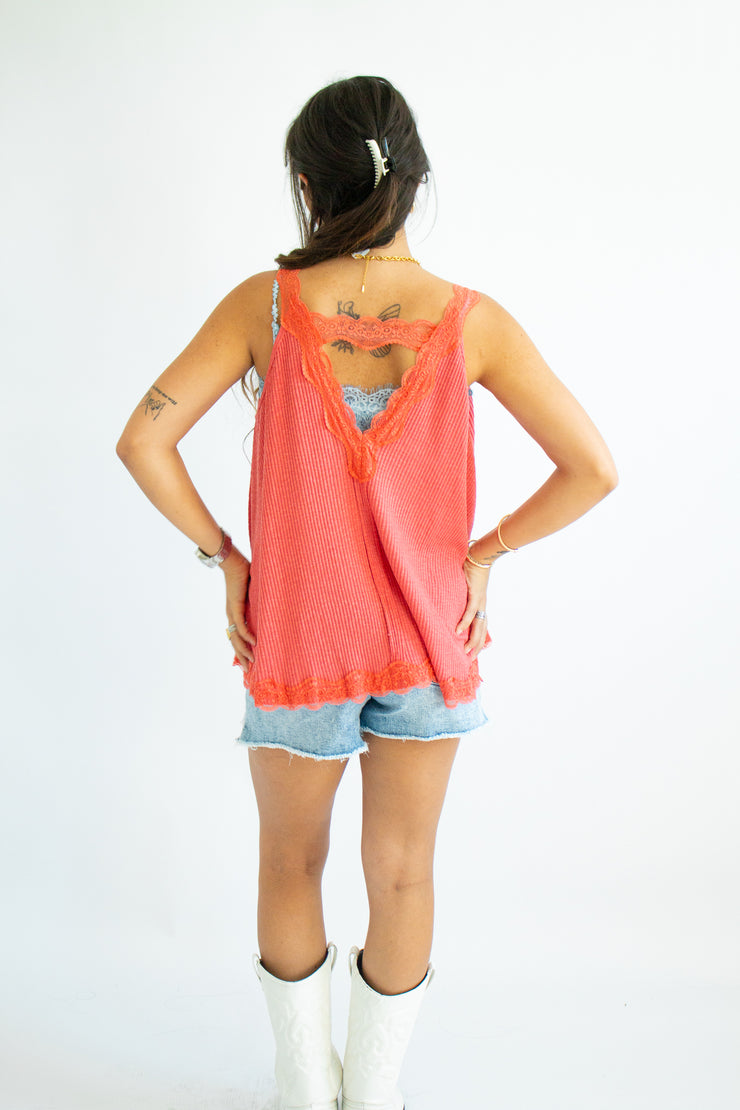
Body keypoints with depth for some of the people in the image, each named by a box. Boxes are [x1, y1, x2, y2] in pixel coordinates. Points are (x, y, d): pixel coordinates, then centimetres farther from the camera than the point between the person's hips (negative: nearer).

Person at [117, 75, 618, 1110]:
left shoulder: (265, 305, -11)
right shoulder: (470, 319, -10)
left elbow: (143, 441, -14)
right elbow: (592, 469, -11)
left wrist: (225, 557, -4)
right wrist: (485, 552, 0)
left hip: (295, 629, 0)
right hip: (426, 635, 1)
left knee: (291, 865, 21)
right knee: (402, 877, 17)